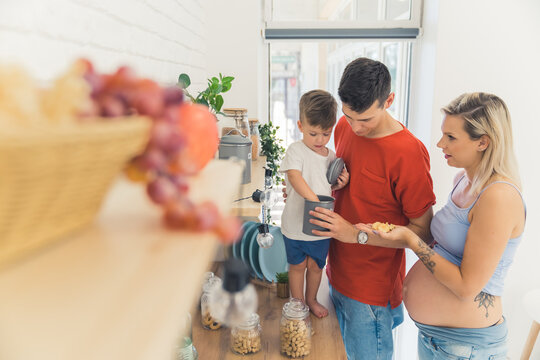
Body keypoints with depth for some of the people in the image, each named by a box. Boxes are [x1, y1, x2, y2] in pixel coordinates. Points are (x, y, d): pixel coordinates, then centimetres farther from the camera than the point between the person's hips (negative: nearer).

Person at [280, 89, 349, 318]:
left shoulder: (331, 156, 3)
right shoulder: (296, 150, -12)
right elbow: (294, 176, -28)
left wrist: (341, 183, -7)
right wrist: (314, 199, -38)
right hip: (296, 223, -4)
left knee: (316, 265, 18)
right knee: (297, 265, 13)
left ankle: (311, 299, 41)